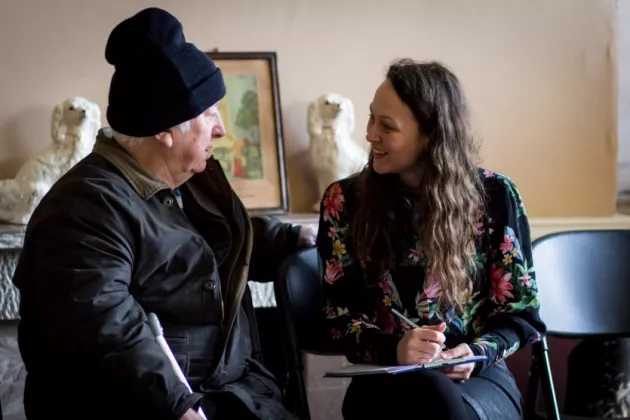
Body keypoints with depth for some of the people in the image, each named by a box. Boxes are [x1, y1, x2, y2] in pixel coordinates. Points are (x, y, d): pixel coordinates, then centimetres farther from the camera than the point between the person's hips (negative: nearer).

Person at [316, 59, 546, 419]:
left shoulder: (495, 196, 1)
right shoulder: (344, 201, 2)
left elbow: (520, 309, 5)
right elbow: (339, 313, 1)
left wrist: (477, 353, -15)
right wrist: (392, 350, -18)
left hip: (479, 374, 1)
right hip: (388, 378, 0)